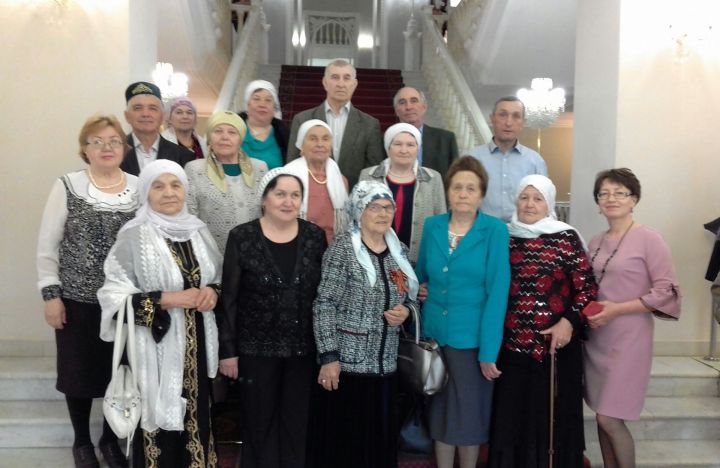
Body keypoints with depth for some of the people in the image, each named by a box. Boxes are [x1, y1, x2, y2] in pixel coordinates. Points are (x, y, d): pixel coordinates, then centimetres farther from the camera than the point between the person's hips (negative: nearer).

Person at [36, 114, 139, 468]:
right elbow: (46, 245, -3)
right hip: (78, 299, -1)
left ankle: (110, 439, 33)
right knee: (79, 371, 11)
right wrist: (51, 294, -6)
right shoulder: (67, 186, -5)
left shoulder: (140, 188, 0)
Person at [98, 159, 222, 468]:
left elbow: (218, 278, 16)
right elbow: (114, 296, -12)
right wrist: (169, 299, -19)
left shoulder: (198, 230, 6)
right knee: (160, 421, 2)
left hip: (197, 344, 5)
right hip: (156, 347, -4)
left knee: (196, 418, 11)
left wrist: (212, 292, -6)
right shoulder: (133, 236, -9)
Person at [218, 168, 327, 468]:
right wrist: (227, 350, -7)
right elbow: (229, 298, -5)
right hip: (256, 348, -2)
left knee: (296, 424, 14)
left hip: (303, 348, 2)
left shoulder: (315, 236, 0)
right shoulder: (242, 238, -7)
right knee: (259, 423, 13)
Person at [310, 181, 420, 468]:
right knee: (343, 438, 1)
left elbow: (411, 297, 20)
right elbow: (324, 307, -12)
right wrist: (328, 356, -17)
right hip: (347, 361, -5)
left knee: (380, 436, 11)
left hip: (385, 363, 5)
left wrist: (406, 311, -3)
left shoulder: (399, 251, 9)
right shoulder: (342, 249, -8)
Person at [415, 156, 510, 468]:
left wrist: (489, 349, -16)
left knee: (469, 413, 10)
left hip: (472, 336, -3)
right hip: (433, 333, 4)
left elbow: (497, 291, -13)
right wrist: (419, 292, -2)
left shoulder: (495, 230, -8)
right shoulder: (432, 226, 4)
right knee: (440, 410, 14)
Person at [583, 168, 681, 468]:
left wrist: (617, 310, -17)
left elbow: (666, 291, -12)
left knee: (610, 419, -5)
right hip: (596, 338, 6)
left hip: (627, 339, -6)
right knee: (602, 417, 11)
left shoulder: (648, 239, -9)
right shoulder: (595, 242, 9)